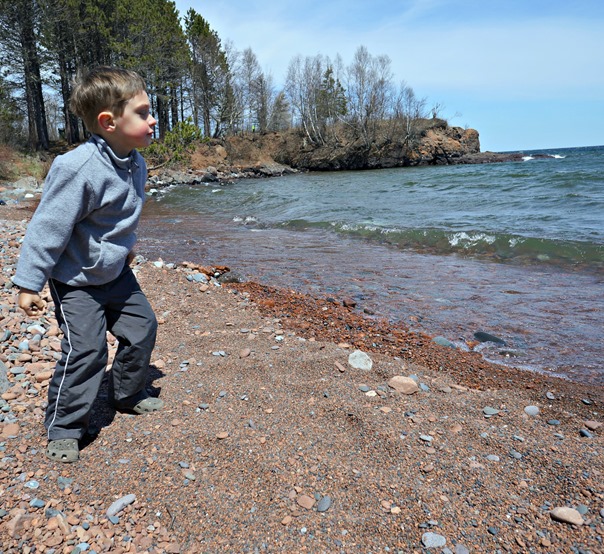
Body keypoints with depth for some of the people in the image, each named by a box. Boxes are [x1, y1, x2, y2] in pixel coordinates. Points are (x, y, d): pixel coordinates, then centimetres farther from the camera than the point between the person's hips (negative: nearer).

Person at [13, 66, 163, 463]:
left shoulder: (136, 164, -4)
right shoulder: (78, 168, -28)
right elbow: (48, 226, -24)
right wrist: (29, 284, -20)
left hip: (115, 273, 8)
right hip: (76, 281, -8)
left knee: (142, 327, 12)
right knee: (85, 350, -9)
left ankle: (128, 394, 35)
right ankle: (64, 428, 13)